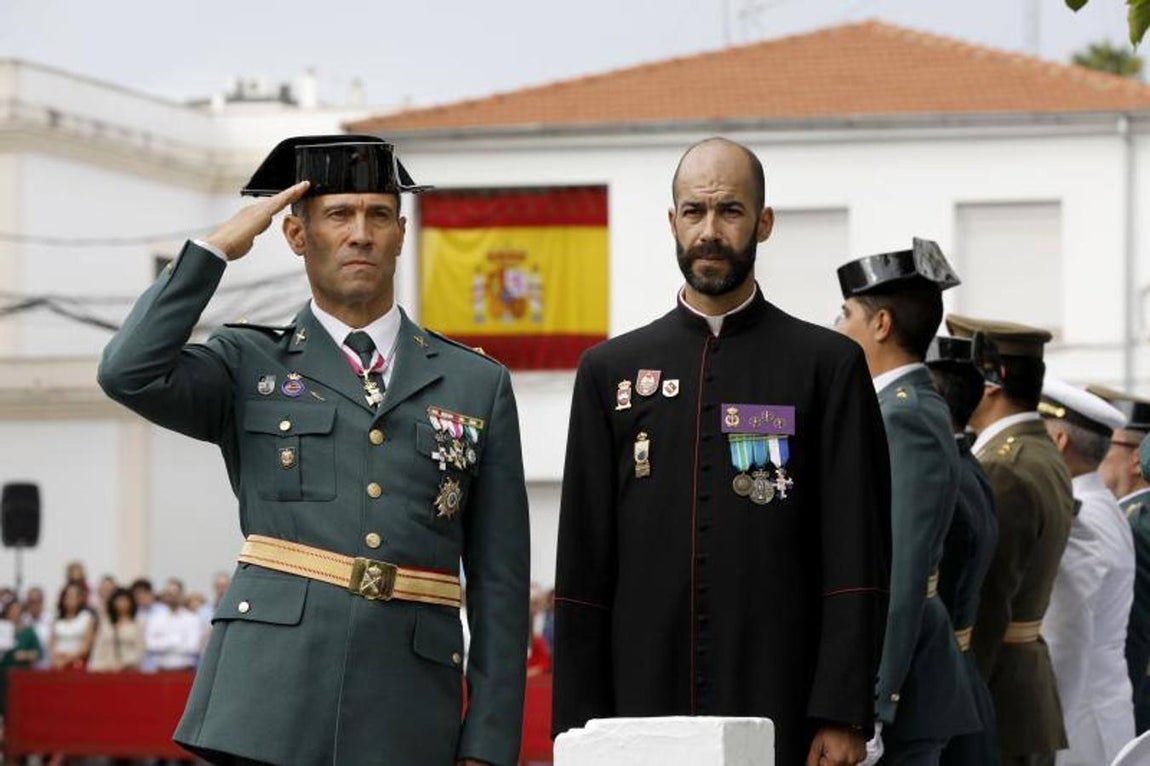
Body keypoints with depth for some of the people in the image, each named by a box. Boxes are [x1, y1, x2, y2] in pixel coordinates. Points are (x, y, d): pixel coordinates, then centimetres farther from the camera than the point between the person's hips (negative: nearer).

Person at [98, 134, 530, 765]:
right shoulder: (250, 366, 13)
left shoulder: (477, 386, 14)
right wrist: (221, 246, 1)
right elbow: (130, 373, -9)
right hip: (267, 709, -1)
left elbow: (499, 585, 11)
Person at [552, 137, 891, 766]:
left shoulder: (829, 365, 6)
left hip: (780, 715, -2)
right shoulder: (610, 371, 12)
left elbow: (856, 566, 0)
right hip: (642, 712, 2)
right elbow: (583, 566, 10)